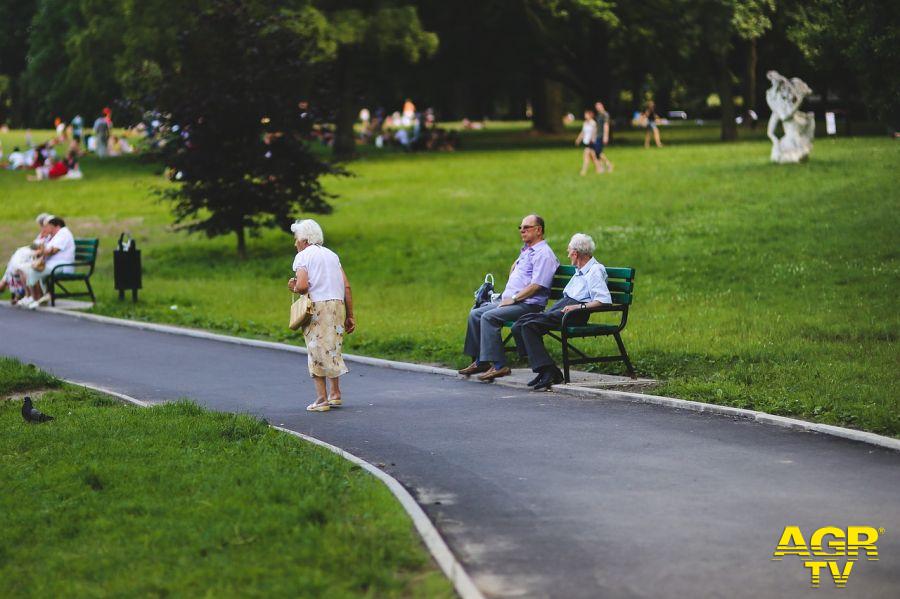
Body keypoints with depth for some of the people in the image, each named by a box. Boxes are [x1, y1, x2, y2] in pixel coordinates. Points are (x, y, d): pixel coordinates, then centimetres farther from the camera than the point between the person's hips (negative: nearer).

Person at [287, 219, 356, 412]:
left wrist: (294, 288, 7)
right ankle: (335, 393, 16)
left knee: (317, 352, 1)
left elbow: (302, 285, -16)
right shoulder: (332, 255, 18)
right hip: (338, 305, 6)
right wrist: (350, 316, 13)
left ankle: (322, 398, -2)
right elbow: (346, 286, 11)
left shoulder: (303, 256, 0)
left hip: (317, 306, -6)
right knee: (333, 349, 17)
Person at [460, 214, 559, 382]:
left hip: (528, 304, -10)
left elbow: (537, 285, -20)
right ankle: (480, 361, 2)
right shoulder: (526, 251, 21)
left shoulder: (543, 254, -10)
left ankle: (498, 365, -28)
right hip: (509, 300, 10)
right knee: (475, 314, 2)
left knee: (489, 317, -27)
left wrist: (513, 298, -18)